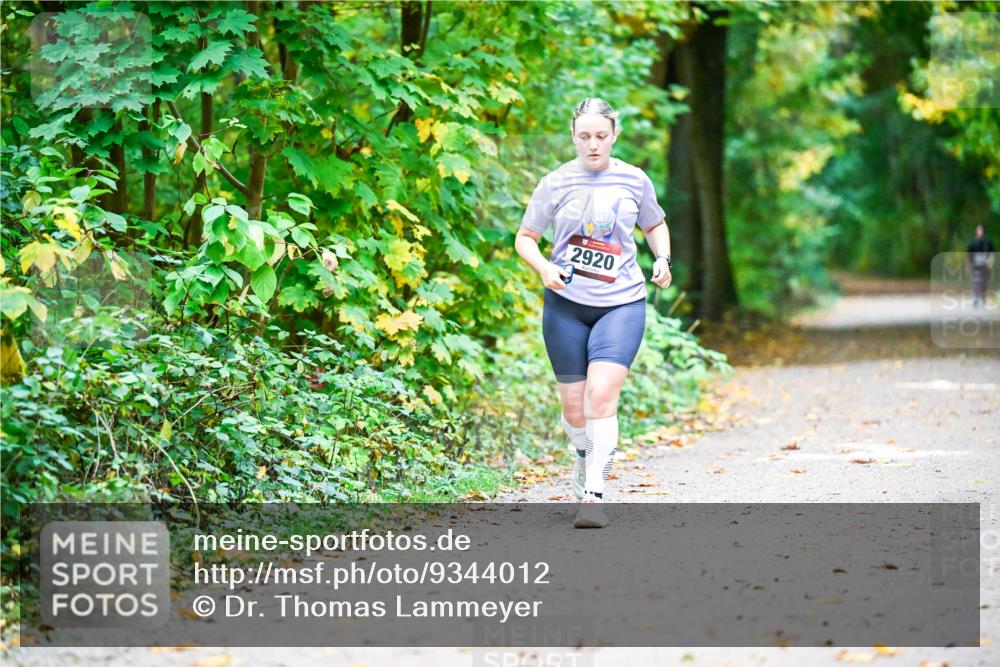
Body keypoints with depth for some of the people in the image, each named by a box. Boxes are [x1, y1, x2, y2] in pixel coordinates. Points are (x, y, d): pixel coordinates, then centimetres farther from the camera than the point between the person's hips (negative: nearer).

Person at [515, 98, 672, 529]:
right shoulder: (556, 183, 0)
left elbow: (655, 225, 20)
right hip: (566, 304, 1)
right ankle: (584, 456, 39)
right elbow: (525, 238, 6)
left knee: (602, 395, -19)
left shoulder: (634, 181, 3)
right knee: (573, 406, 6)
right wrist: (544, 267, -15)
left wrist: (662, 258, 1)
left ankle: (593, 495, -17)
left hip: (622, 303, -1)